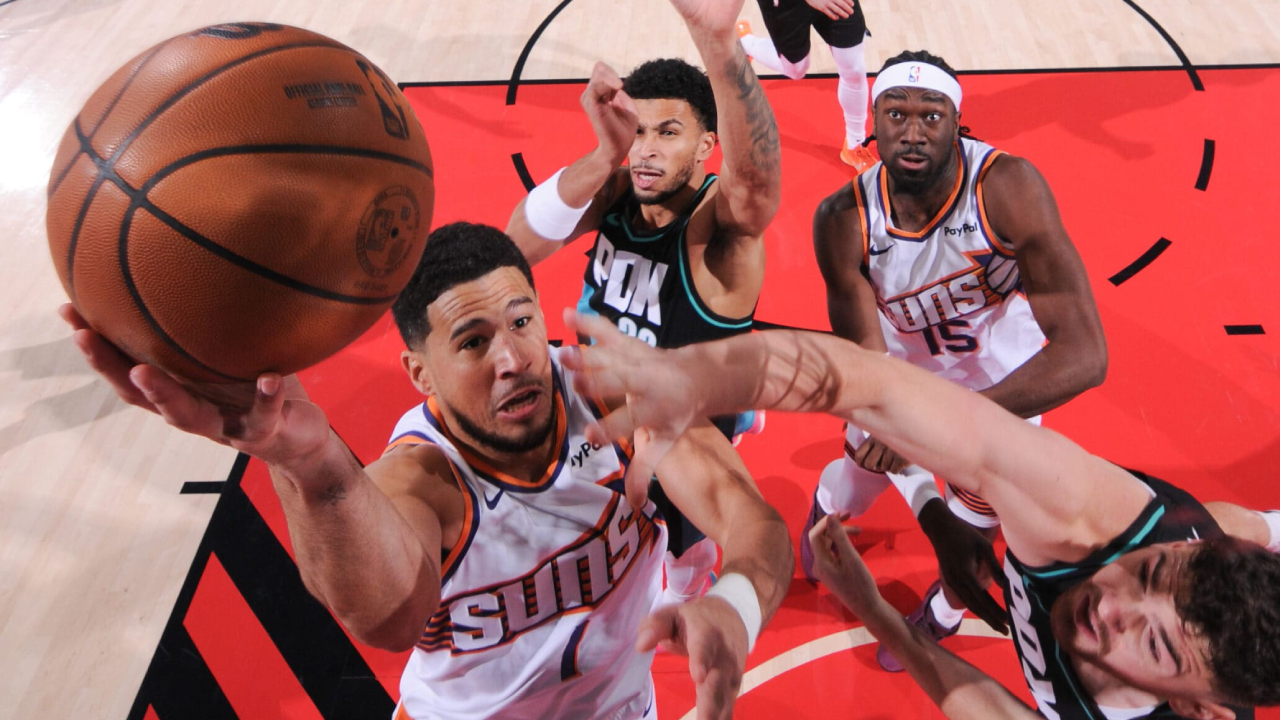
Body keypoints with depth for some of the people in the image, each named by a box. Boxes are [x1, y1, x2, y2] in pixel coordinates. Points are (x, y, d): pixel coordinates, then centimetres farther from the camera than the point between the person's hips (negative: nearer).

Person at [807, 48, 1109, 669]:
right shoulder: (844, 221, -28)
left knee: (975, 536, 10)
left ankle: (943, 612, 49)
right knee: (851, 490, 18)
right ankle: (822, 506, 62)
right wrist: (932, 516, -40)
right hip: (903, 376, 2)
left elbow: (1084, 354, -40)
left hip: (1004, 387, -1)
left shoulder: (1008, 187, -34)